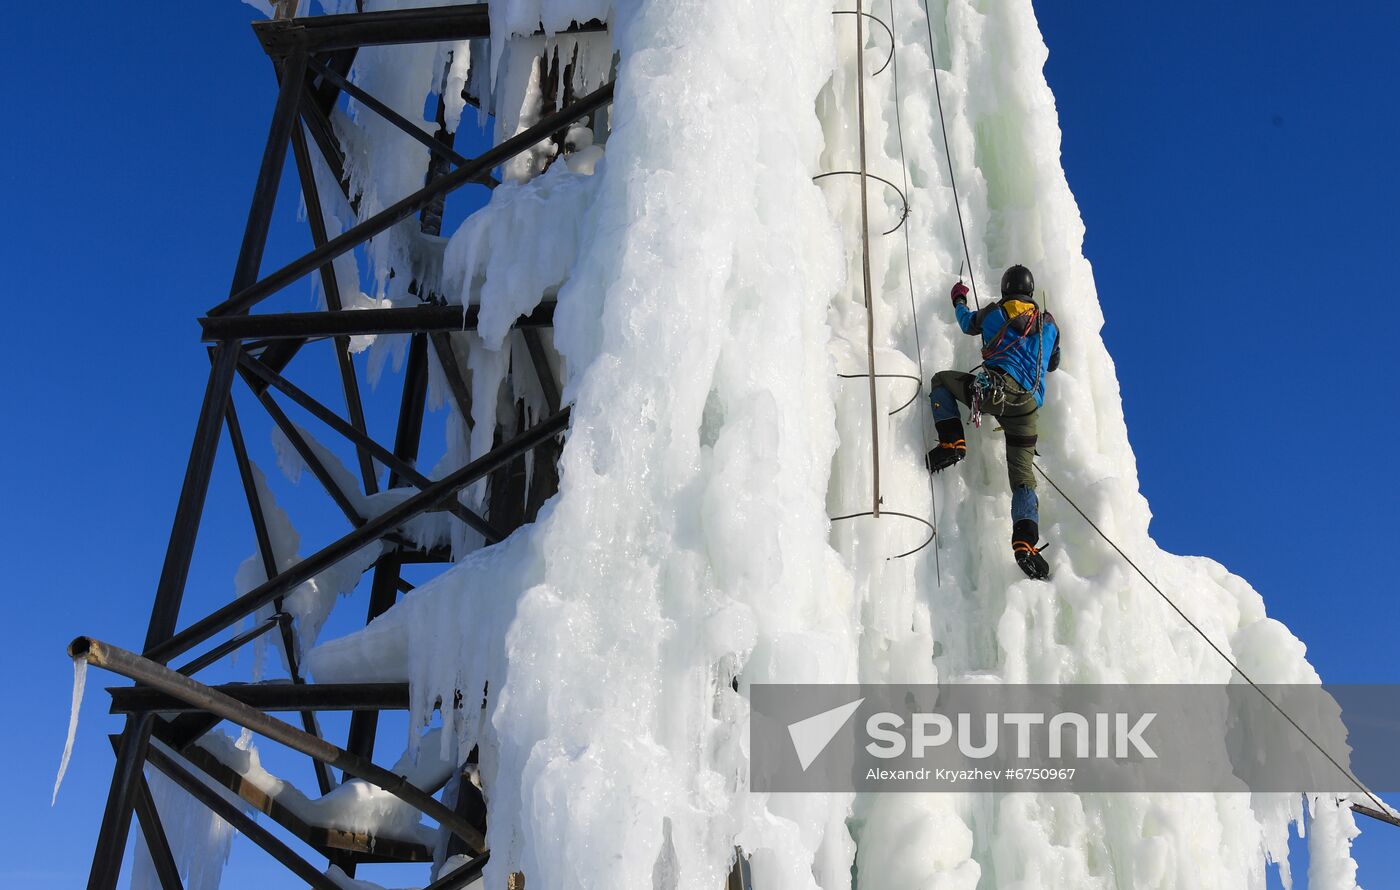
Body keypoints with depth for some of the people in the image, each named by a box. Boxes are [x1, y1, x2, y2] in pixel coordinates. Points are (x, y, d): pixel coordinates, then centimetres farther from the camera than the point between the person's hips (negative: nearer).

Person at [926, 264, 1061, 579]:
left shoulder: (995, 312, 15)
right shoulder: (1049, 323, 22)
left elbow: (967, 324, 36)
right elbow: (1053, 364, 37)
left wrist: (959, 300, 56)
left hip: (996, 389, -3)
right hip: (1029, 406, 3)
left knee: (941, 379, 23)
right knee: (1023, 477, 3)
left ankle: (952, 443, 4)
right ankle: (1025, 543, -21)